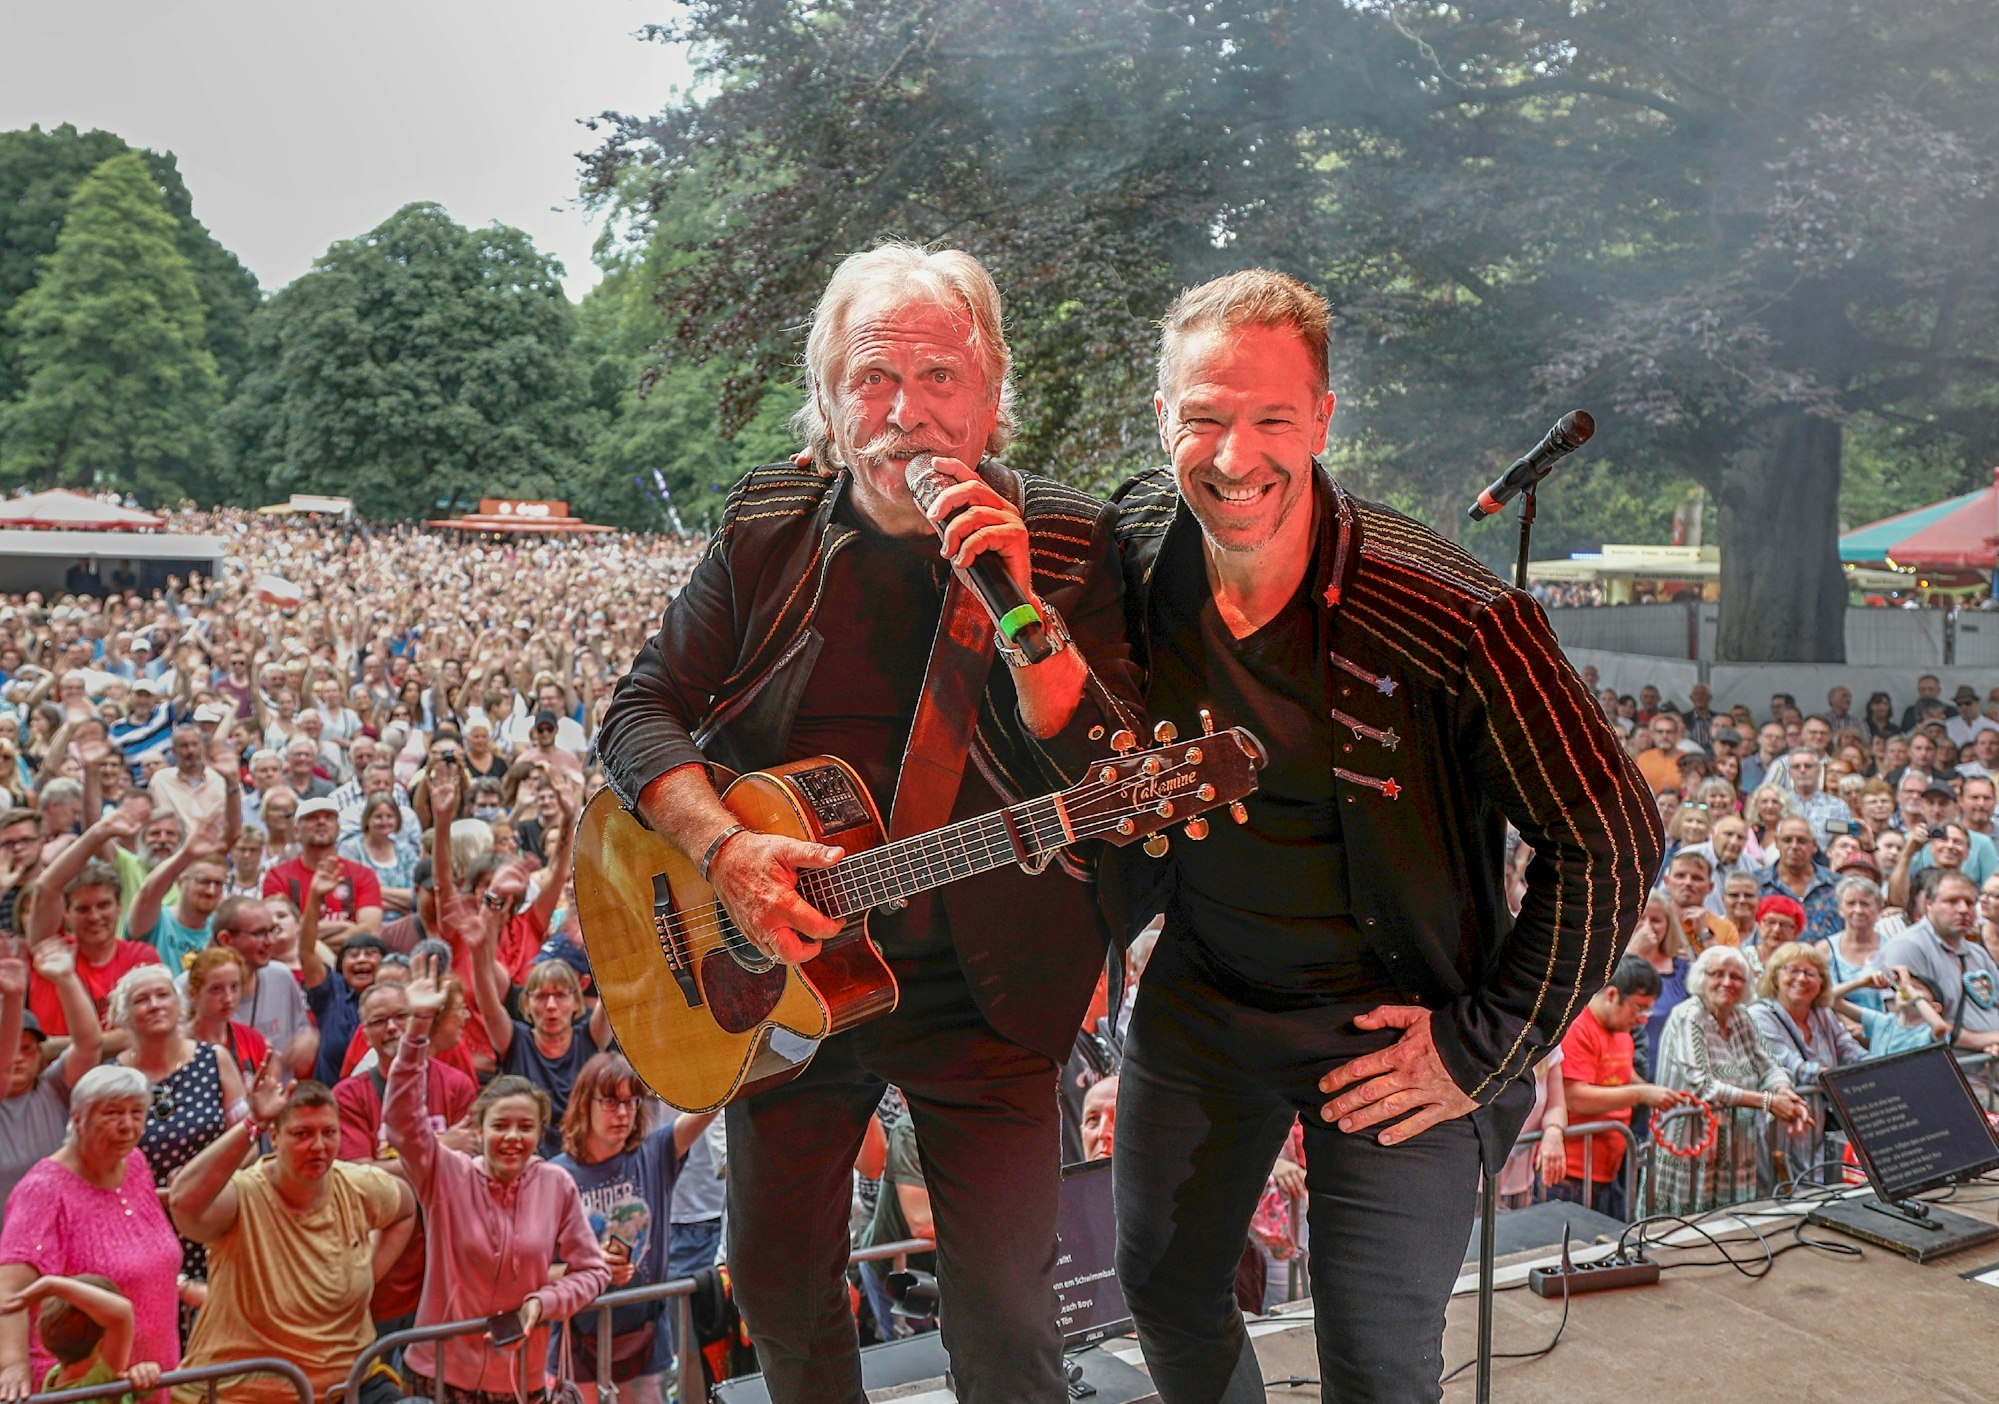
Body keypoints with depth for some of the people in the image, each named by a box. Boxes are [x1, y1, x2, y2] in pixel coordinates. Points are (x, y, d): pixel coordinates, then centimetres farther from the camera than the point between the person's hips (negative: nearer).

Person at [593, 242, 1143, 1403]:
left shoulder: (1068, 544, -7)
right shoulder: (767, 534, 0)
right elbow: (639, 713, -1)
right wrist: (726, 847, -18)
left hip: (987, 988, -2)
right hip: (782, 971, 3)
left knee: (1005, 1308, 4)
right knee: (778, 1278, 16)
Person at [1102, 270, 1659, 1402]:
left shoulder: (1450, 620, -26)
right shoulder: (1138, 555, -10)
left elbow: (1611, 841, -17)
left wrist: (1484, 1050, -14)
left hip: (1390, 1029, -4)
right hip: (1197, 1002, 5)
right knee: (1164, 1290, 19)